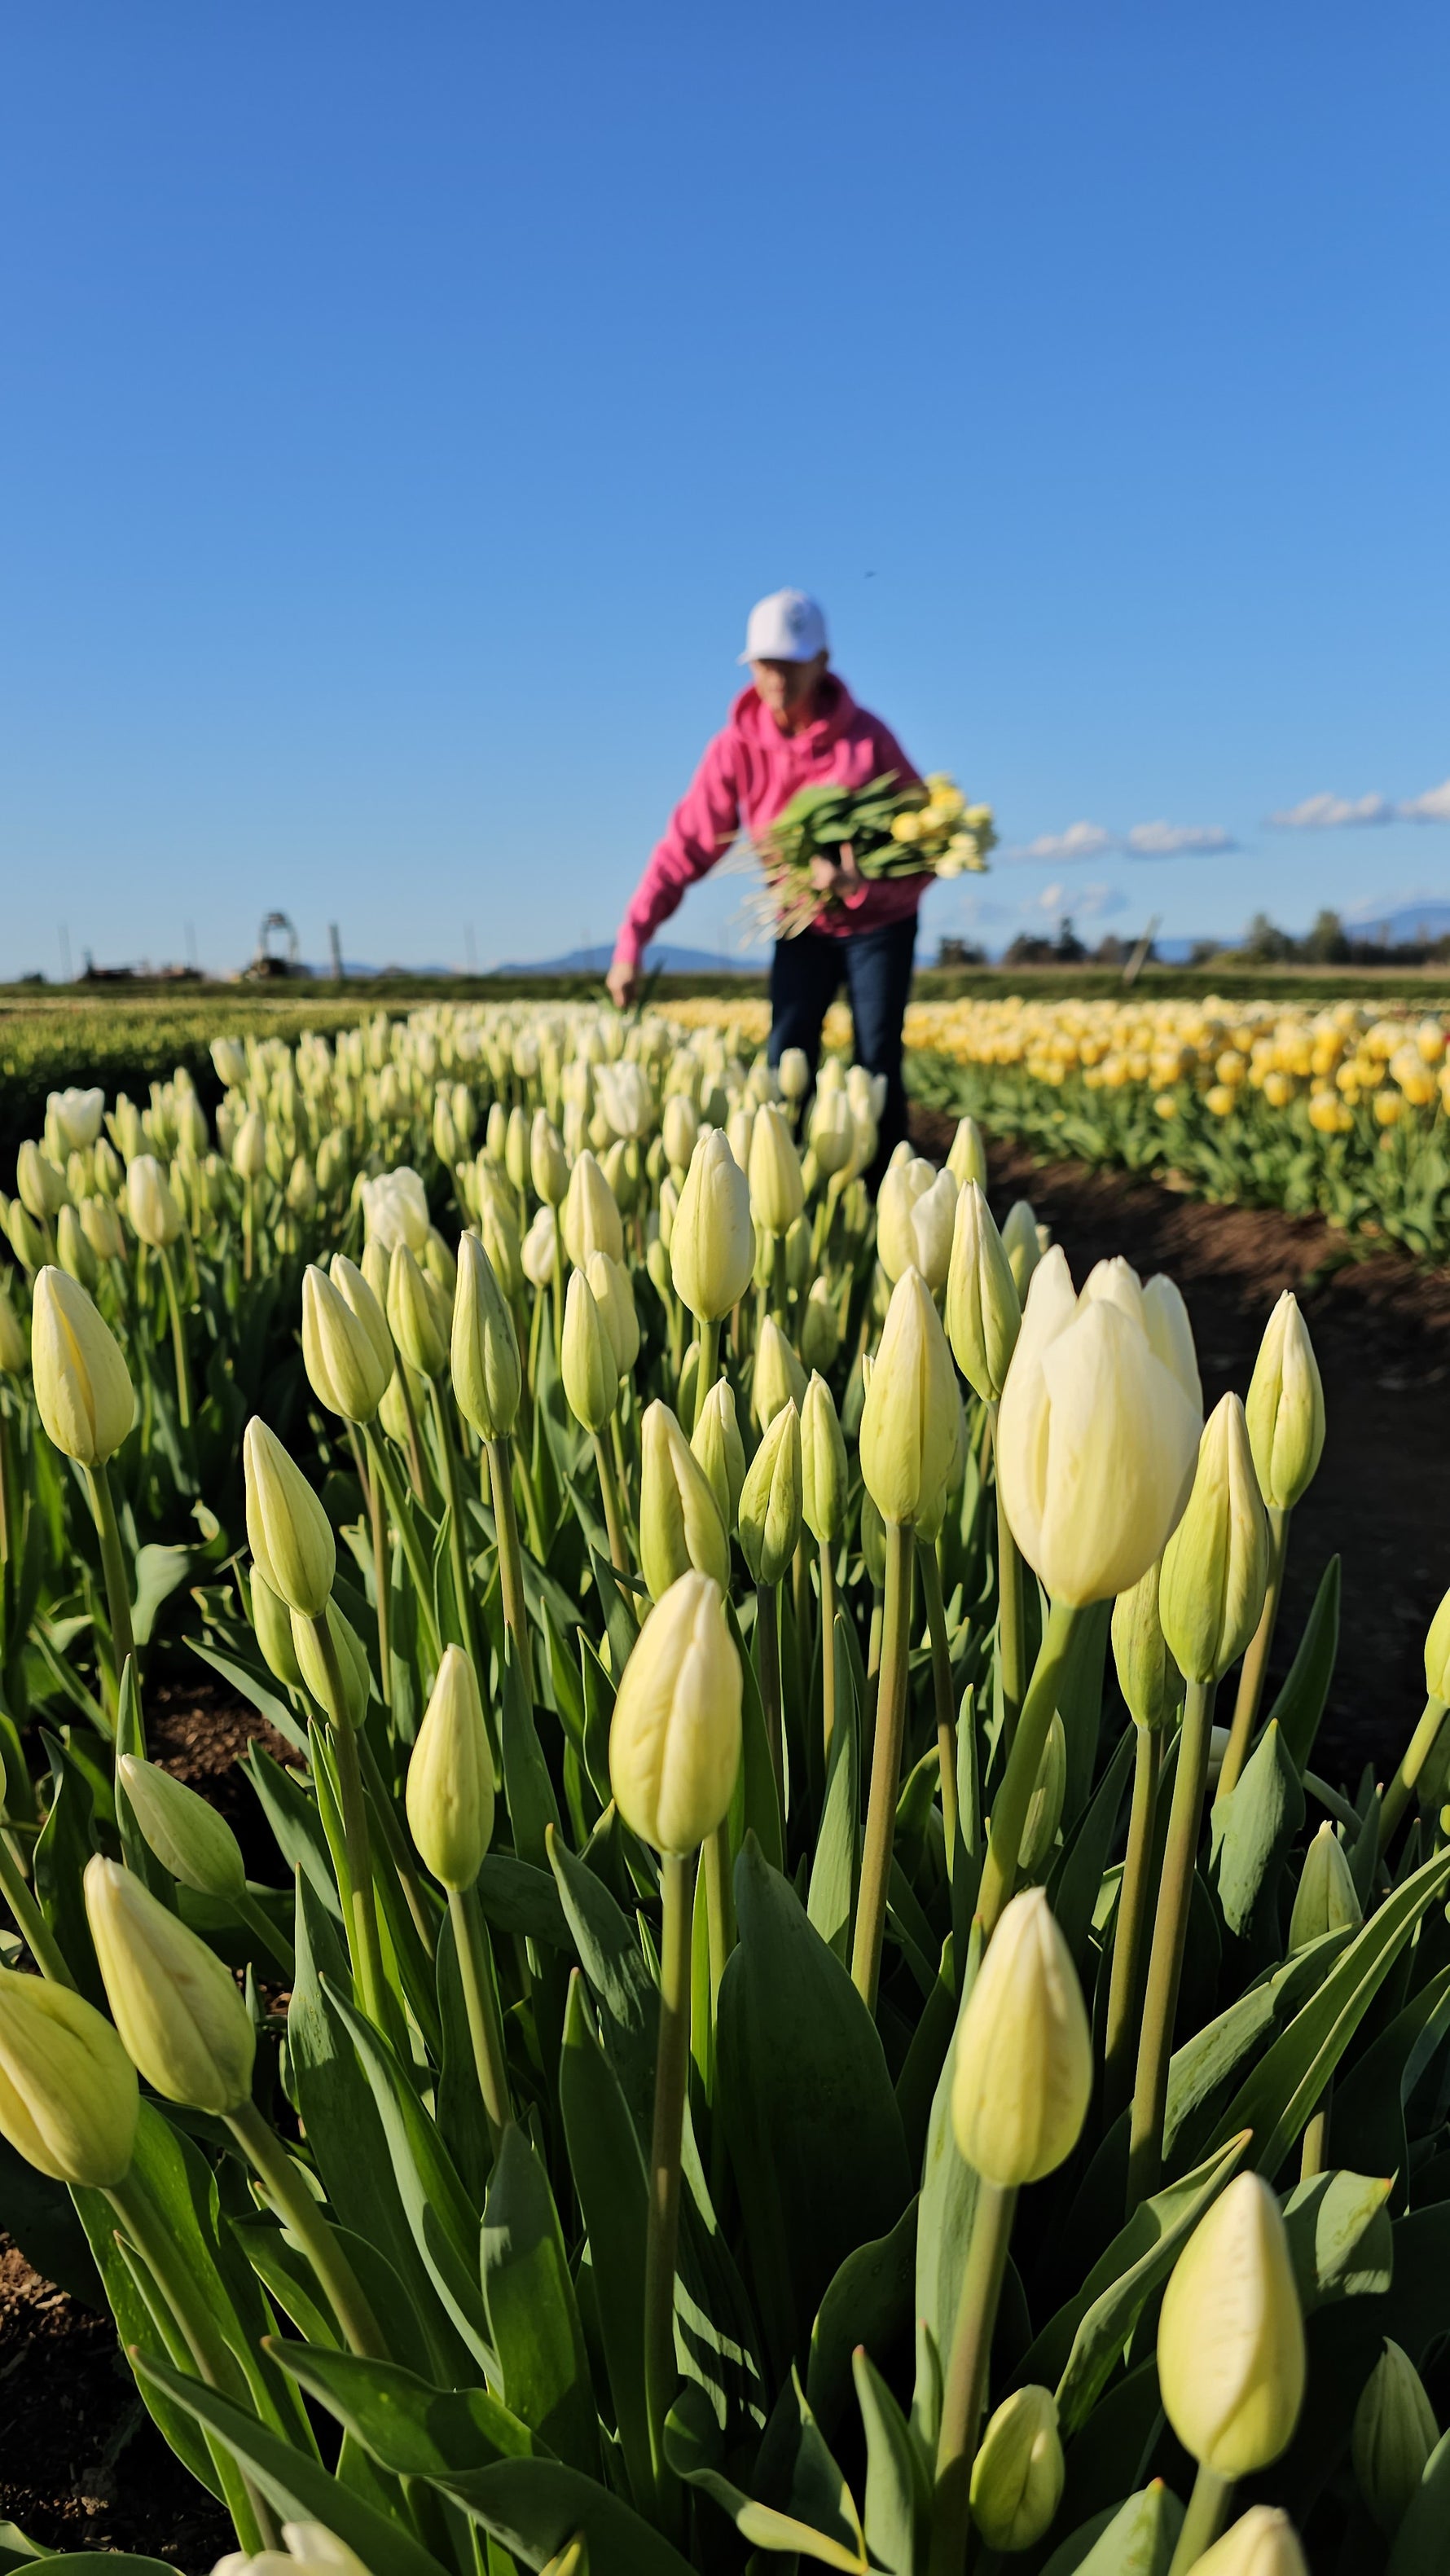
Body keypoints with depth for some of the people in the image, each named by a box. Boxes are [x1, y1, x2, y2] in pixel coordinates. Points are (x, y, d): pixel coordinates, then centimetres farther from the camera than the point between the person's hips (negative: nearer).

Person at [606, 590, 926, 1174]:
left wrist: (863, 886, -38)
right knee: (787, 1065, -5)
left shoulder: (867, 737, -21)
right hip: (802, 925, 2)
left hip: (878, 922, -2)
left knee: (877, 1070, -4)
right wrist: (630, 944, -23)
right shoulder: (737, 747, -16)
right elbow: (687, 844, -15)